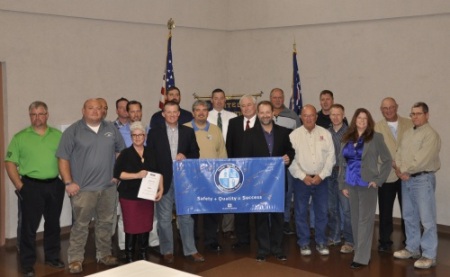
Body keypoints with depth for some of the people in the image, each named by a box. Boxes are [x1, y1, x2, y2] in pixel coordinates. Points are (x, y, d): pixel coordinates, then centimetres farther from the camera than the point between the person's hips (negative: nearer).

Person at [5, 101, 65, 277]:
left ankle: (52, 257, 28)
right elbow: (10, 163, -1)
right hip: (31, 186, -2)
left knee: (53, 223, 13)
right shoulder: (20, 137, 1)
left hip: (55, 185, 3)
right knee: (29, 226, 1)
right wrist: (19, 186, -9)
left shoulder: (58, 136, 7)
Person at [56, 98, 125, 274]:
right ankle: (75, 259, 9)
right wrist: (68, 182, -11)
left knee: (106, 222, 12)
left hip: (108, 186, 4)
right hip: (83, 187, -4)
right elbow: (63, 158, -6)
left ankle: (104, 254, 26)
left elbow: (121, 151, 18)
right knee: (80, 225, -1)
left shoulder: (111, 129, 9)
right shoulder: (73, 131, -4)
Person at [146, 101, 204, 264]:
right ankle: (167, 251, 19)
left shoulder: (188, 132, 7)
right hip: (164, 180, -1)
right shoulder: (155, 132, 1)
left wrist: (185, 157, -13)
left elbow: (195, 154, 9)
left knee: (186, 216, 9)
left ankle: (190, 250, 18)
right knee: (164, 218, 6)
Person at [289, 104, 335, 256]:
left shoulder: (325, 134, 3)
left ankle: (321, 242, 22)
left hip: (321, 179, 1)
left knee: (322, 212, 7)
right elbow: (291, 159, -5)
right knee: (301, 212, 5)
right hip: (302, 179, -1)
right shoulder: (294, 135, -2)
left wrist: (321, 175, -9)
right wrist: (303, 176, -11)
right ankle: (304, 243, 18)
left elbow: (331, 156, 0)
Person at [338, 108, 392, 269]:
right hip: (351, 184, 5)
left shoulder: (375, 138, -4)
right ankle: (359, 251, 22)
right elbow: (342, 162, 12)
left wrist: (378, 180, -8)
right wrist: (342, 184, 7)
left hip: (367, 184, -5)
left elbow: (387, 160, -3)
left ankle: (362, 257, 1)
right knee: (355, 219, 10)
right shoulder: (347, 139, 9)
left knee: (365, 220, -2)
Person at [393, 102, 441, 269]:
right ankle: (412, 248, 27)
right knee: (409, 216, 15)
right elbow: (399, 153, 11)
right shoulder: (408, 133, 15)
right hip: (405, 179, 8)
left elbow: (422, 159, -19)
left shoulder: (431, 134, -11)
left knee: (427, 219, -5)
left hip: (423, 179, -8)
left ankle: (429, 255, 0)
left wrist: (404, 170, -10)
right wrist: (399, 170, -7)